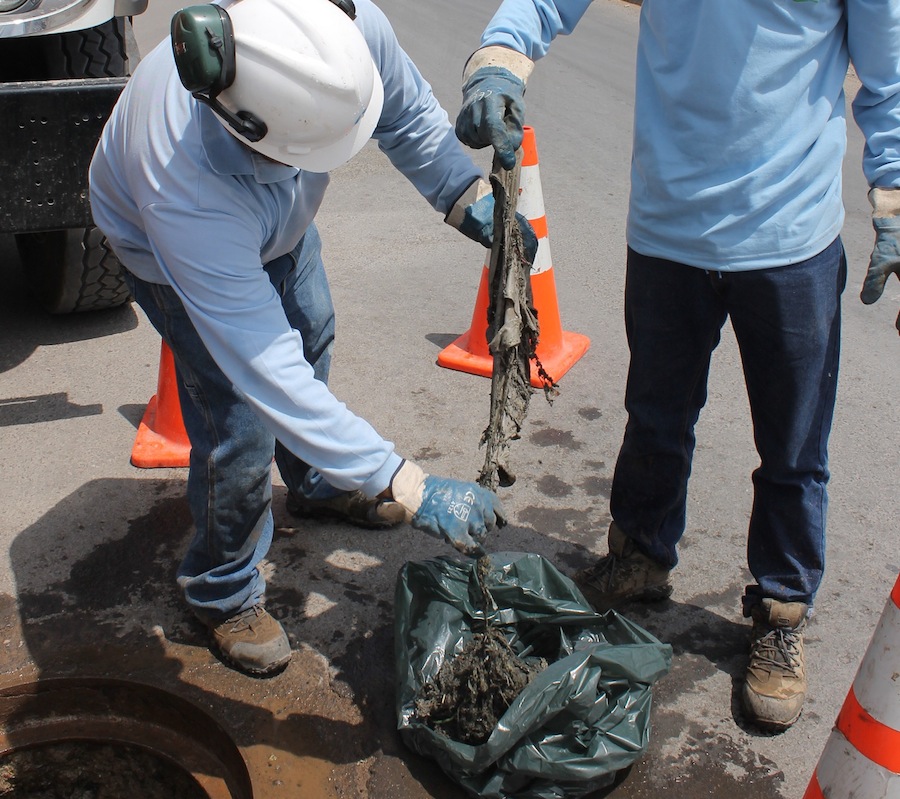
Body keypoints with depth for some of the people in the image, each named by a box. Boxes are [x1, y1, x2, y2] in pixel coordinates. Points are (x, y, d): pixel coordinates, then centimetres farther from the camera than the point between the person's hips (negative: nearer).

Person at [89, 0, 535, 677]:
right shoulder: (187, 195, -50)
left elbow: (408, 115, -15)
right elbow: (272, 378, -48)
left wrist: (471, 200, -32)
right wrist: (409, 490, -48)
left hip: (278, 215, 6)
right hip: (162, 239, -5)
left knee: (312, 338, 21)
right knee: (240, 424, -12)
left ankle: (315, 484, 52)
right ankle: (224, 592, 17)